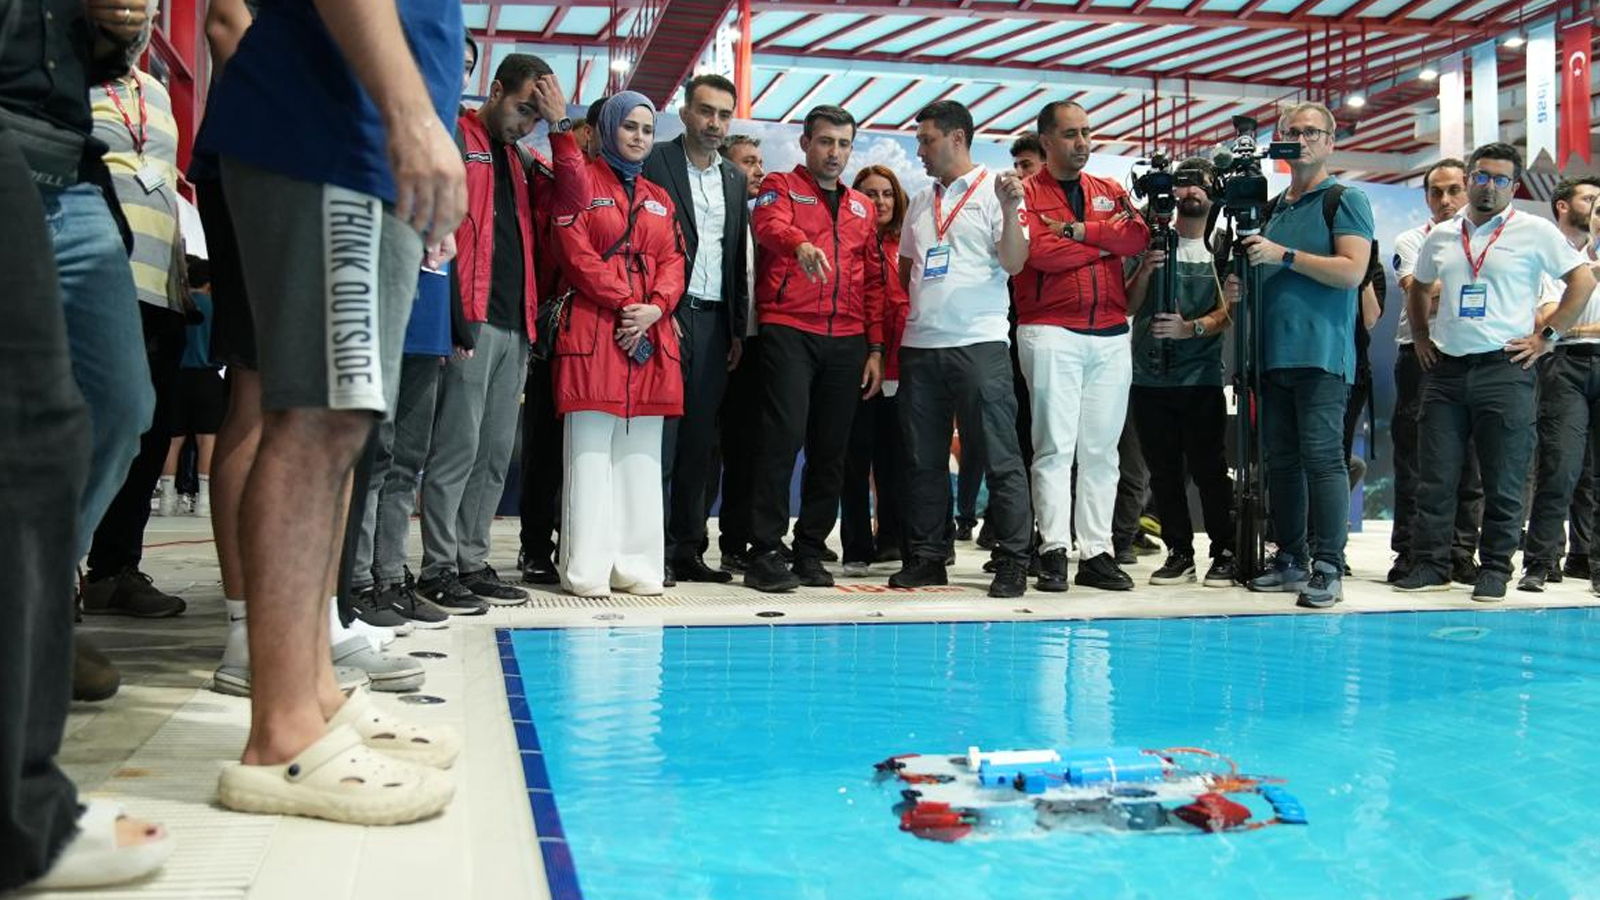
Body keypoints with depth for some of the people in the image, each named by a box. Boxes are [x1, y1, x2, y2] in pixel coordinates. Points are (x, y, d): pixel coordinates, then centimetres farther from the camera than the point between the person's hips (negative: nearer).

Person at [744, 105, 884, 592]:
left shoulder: (862, 207, 21)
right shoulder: (780, 186, 7)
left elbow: (872, 282, 19)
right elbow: (770, 224, -17)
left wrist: (875, 347, 11)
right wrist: (799, 244, -39)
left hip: (847, 341, 5)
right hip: (788, 330, -5)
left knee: (831, 448, 5)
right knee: (784, 436, -11)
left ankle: (811, 550, 15)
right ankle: (766, 552, -5)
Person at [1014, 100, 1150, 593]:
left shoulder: (1110, 192, 18)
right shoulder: (1027, 192, 4)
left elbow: (1139, 237, 0)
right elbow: (1040, 251, -13)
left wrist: (1080, 230, -10)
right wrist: (1107, 241, -3)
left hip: (1111, 335, 5)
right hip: (1052, 333, -4)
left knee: (1102, 447, 5)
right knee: (1056, 444, -6)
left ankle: (1097, 553, 8)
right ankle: (1054, 551, -3)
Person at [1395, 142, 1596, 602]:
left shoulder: (1534, 231, 0)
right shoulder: (1441, 236, 13)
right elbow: (1419, 288, 27)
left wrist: (1546, 336, -5)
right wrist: (1421, 336, 16)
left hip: (1505, 370, -3)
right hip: (1446, 370, 4)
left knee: (1503, 482, 1)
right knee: (1436, 477, 3)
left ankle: (1495, 569, 11)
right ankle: (1431, 564, 10)